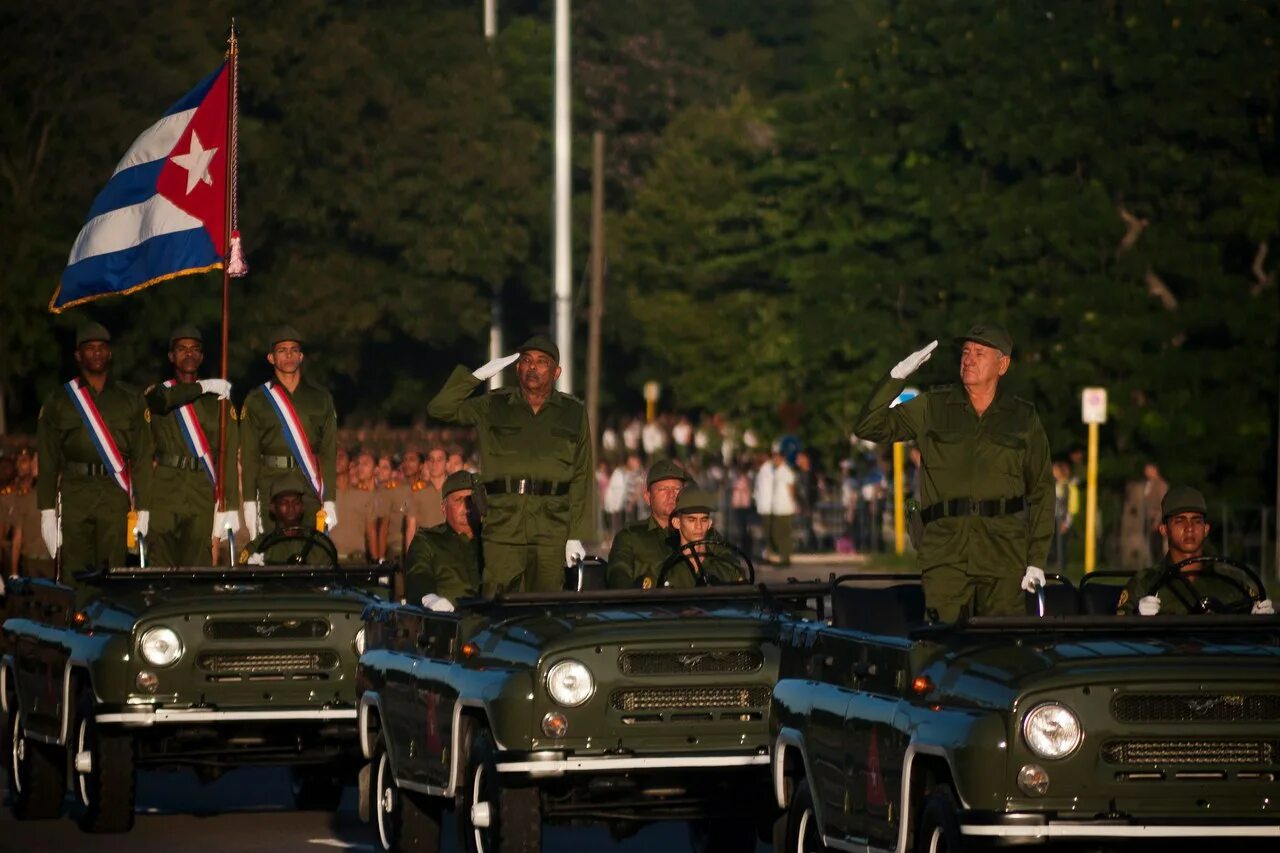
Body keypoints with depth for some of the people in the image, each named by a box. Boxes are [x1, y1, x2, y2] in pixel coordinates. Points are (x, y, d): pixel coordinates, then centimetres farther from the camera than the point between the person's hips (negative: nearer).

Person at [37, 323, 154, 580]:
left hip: (116, 497, 0)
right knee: (74, 575, -6)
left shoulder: (131, 399, 13)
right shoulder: (59, 401, 11)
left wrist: (143, 509, 1)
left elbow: (143, 456, 9)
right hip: (75, 494, 0)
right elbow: (48, 460, 7)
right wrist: (47, 511, -1)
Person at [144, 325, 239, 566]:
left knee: (198, 564, -6)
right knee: (161, 565, -6)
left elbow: (229, 454, 3)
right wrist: (205, 386, -4)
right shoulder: (156, 394, 13)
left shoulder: (218, 400, 12)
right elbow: (165, 399, -14)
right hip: (164, 490, 0)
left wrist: (230, 507, -6)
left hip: (202, 492, 0)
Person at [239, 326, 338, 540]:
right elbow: (249, 455, 4)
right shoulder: (257, 400, 8)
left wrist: (329, 500, 2)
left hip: (311, 491, 1)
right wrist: (250, 503, -4)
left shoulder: (320, 398, 12)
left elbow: (330, 450, 9)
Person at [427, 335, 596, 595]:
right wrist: (479, 375, -4)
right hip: (502, 531, 0)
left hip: (551, 534, 0)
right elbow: (438, 408, 3)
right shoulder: (494, 407, 11)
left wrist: (577, 535, -1)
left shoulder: (573, 413, 10)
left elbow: (582, 477, 6)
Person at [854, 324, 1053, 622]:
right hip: (945, 552, 0)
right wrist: (897, 376, -7)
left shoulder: (1023, 418, 11)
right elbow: (869, 427, 5)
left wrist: (1036, 561, 4)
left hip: (1004, 553, 0)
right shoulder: (932, 408, 10)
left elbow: (1041, 490, 11)